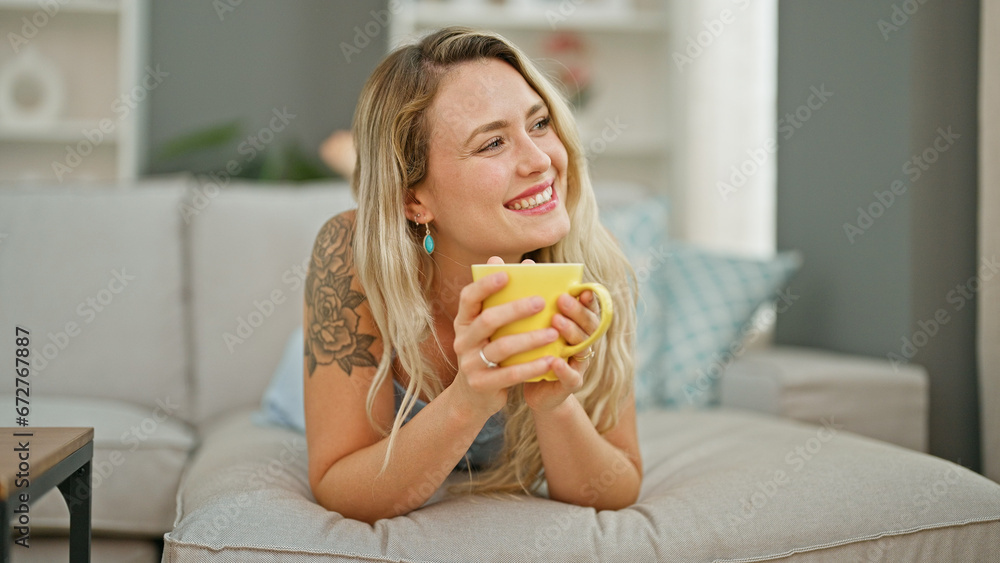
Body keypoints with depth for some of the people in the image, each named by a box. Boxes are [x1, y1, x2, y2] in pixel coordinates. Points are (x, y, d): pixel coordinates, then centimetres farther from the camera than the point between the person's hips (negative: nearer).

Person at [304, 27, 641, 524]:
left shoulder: (594, 270, -24)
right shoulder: (353, 258, -29)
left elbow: (618, 495, -18)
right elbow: (336, 493, -27)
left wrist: (557, 405, -39)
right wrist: (467, 403, -44)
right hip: (392, 541, -1)